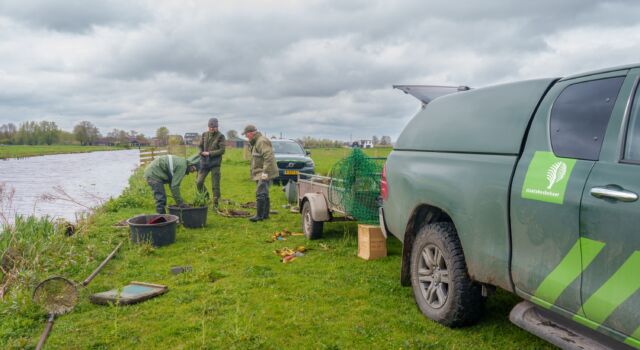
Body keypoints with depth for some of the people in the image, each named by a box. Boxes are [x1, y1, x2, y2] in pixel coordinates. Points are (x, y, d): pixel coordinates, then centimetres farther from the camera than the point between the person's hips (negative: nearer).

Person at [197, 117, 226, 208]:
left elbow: (222, 150, -9)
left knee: (215, 185, -1)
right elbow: (199, 146, 13)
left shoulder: (220, 136, -4)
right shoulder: (204, 134, 8)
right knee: (199, 182, 2)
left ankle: (215, 204, 8)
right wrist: (202, 152, -7)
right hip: (204, 162, 4)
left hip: (215, 163, -4)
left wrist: (209, 153, -14)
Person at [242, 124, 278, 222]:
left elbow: (268, 157, -25)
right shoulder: (256, 142, 19)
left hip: (264, 174, -11)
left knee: (260, 194, -12)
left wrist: (265, 172, -26)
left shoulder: (262, 141, -16)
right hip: (260, 173, 11)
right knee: (264, 194, 15)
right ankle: (265, 214, 22)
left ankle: (259, 215, -10)